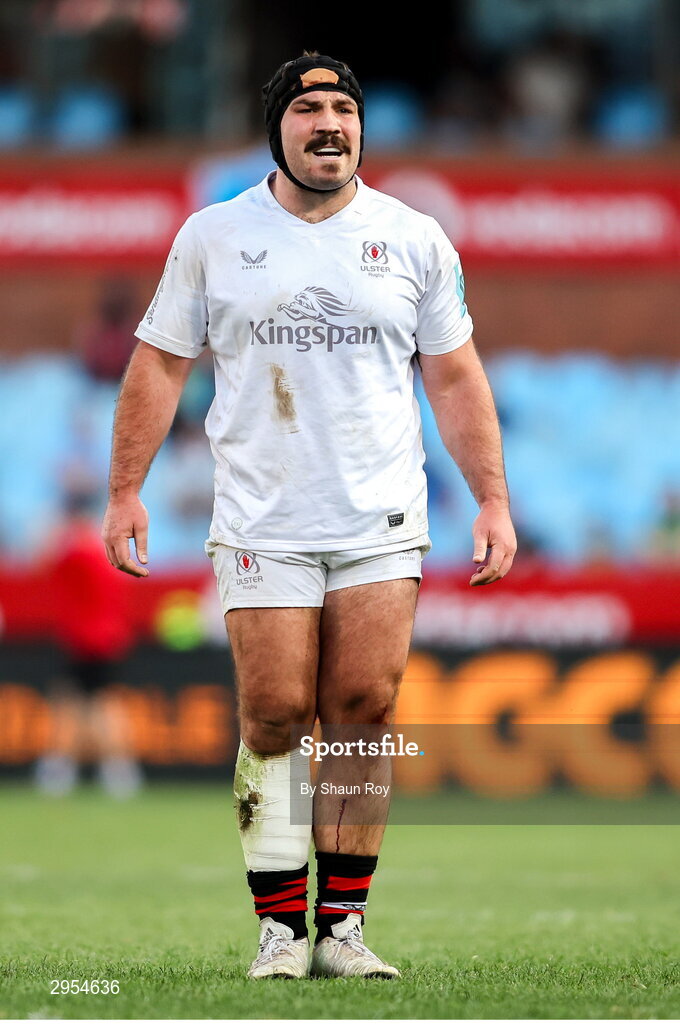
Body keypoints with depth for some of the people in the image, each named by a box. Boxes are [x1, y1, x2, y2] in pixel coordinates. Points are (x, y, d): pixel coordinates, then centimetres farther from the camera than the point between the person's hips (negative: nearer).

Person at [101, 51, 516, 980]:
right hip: (263, 524, -1)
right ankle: (280, 928, 3)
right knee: (275, 719, -5)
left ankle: (344, 926, 2)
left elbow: (455, 377, 12)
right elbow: (159, 365, 8)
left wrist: (493, 501, 6)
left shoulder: (416, 240, 7)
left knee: (364, 715, -3)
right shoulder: (213, 237, 5)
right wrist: (126, 491, 2)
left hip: (382, 523, 1)